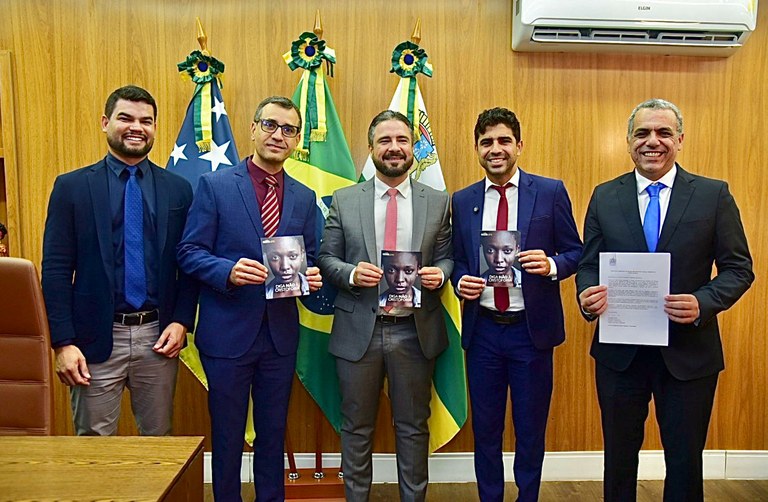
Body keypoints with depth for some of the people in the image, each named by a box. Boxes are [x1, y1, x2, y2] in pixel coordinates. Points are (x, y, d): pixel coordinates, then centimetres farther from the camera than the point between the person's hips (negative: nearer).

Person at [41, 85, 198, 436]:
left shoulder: (178, 189, 5)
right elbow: (55, 270, -2)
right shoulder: (71, 186, 1)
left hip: (159, 336, 2)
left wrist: (181, 321, -5)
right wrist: (63, 342, -8)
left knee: (158, 438, 14)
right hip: (96, 339, -1)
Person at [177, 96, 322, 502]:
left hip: (281, 334, 4)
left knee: (273, 434, 18)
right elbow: (189, 252, -7)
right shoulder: (214, 185, -4)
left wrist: (311, 277, -11)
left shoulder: (304, 198, 7)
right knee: (227, 435, 13)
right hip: (228, 332, -3)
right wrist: (229, 271, -24)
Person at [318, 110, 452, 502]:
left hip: (415, 332, 1)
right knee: (356, 426, 14)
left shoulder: (438, 202, 4)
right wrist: (351, 273, -16)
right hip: (358, 330, 0)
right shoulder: (344, 200, 2)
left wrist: (439, 274, -15)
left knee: (413, 426, 15)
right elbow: (326, 258, 3)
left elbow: (446, 258, 7)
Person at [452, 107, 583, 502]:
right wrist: (460, 281, -9)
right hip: (482, 330, 2)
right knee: (485, 430, 15)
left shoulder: (551, 192, -2)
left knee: (531, 430, 13)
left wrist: (551, 264, -20)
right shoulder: (463, 201, 6)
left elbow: (575, 252, 0)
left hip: (531, 329, -2)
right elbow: (458, 259, 11)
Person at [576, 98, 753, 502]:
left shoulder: (714, 195, -1)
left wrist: (703, 303, -19)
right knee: (618, 456, 18)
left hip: (689, 353, -1)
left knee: (686, 460, 14)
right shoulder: (604, 197, 3)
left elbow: (738, 268, -1)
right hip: (619, 352, 1)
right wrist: (588, 296, -18)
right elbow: (588, 265, 4)